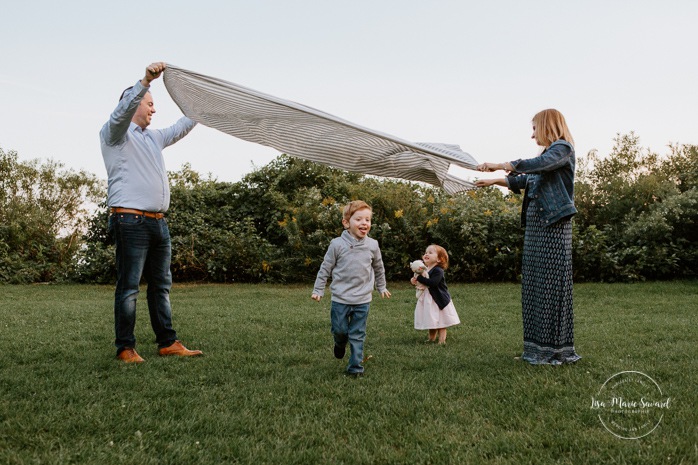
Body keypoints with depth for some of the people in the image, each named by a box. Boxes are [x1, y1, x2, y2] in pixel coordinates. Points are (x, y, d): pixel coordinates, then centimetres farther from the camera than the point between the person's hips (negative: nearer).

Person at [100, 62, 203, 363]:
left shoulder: (153, 137, 24)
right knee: (129, 286, -5)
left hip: (158, 222, 8)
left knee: (161, 284, 9)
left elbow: (182, 127, 35)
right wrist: (146, 80, -30)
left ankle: (168, 343, 14)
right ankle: (125, 348, 1)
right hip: (131, 220, -8)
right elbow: (123, 109, -18)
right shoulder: (115, 133, 2)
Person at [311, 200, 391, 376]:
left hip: (363, 299, 1)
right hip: (340, 298, -1)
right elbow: (325, 268, 1)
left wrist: (381, 287, 25)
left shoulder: (372, 245, 0)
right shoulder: (337, 244, -8)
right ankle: (340, 344, 41)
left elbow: (378, 268, 16)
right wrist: (318, 290, 3)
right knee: (339, 330, 7)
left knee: (358, 335, 5)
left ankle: (355, 367, 15)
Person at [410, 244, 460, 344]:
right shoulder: (424, 270, 8)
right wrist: (414, 282, -3)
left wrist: (419, 278, -28)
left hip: (439, 300, -8)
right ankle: (431, 338, 26)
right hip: (428, 301, 8)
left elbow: (433, 283, -32)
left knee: (441, 321, 1)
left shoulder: (438, 271, -17)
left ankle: (441, 340, 6)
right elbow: (422, 283, 18)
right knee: (431, 321, 16)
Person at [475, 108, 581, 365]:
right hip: (535, 224, 9)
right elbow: (523, 181, 28)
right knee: (534, 283, 8)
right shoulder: (548, 153, 22)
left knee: (551, 283, -7)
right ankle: (537, 346, 14)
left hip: (554, 223, -9)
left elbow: (538, 165, -23)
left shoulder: (562, 148, -4)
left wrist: (500, 165, -20)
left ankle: (556, 348, -1)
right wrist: (494, 180, 27)